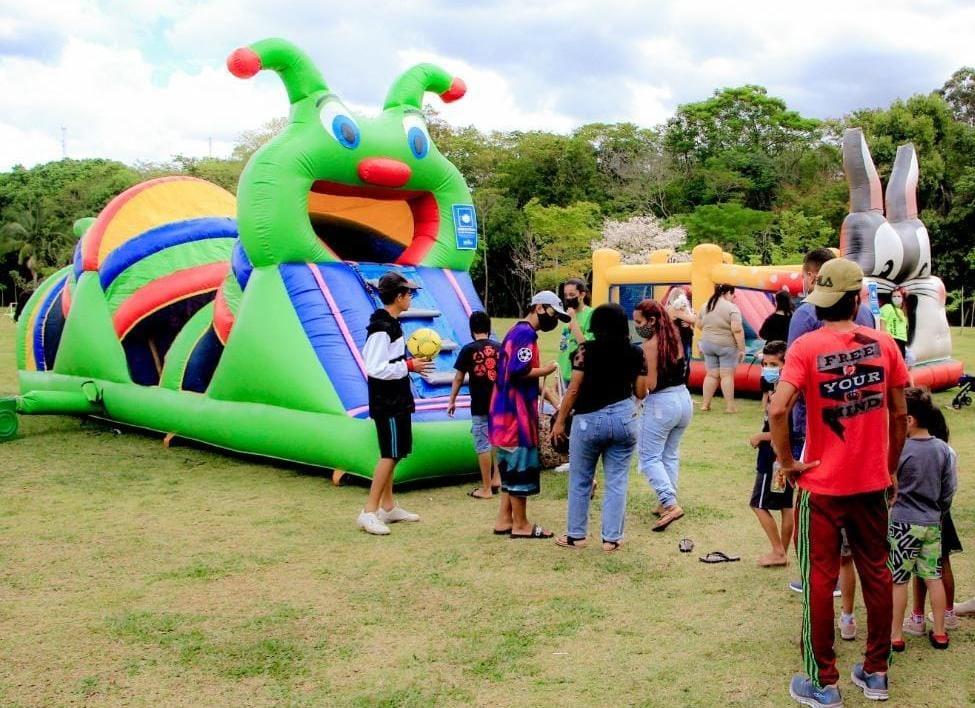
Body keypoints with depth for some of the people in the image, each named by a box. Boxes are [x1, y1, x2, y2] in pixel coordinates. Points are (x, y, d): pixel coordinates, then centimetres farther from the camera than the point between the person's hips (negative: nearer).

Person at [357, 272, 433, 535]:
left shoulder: (391, 324, 11)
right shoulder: (382, 328, -20)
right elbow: (375, 368, -25)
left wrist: (408, 360, 7)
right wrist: (409, 366, -18)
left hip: (396, 400, 10)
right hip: (387, 402, -10)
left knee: (392, 454, 15)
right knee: (390, 454, -8)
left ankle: (388, 507, 24)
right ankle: (369, 512, -5)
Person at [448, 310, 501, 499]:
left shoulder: (468, 350, -6)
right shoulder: (499, 348, 4)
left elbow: (458, 378, -3)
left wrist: (452, 400, 7)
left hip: (480, 404, -4)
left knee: (483, 445, 1)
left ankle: (486, 489, 6)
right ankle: (496, 478, 20)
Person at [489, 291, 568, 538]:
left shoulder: (518, 331, 18)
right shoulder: (526, 333, -15)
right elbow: (519, 371, -25)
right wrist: (546, 370, -9)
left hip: (509, 413, 10)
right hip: (516, 414, -10)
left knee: (511, 468, 15)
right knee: (521, 468, -2)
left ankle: (504, 520, 21)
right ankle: (520, 525, 7)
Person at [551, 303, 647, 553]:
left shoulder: (586, 350, -8)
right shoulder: (636, 353, 0)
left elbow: (573, 390, -8)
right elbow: (641, 393, 3)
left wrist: (560, 421, 0)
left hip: (589, 420, -2)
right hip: (624, 418, 2)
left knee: (580, 480, 12)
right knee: (617, 481, 9)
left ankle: (576, 535, 20)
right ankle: (612, 538, 13)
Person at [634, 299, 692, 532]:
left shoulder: (650, 345, -16)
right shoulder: (674, 339, 7)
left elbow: (650, 384, -17)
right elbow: (673, 370, 7)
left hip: (661, 402, -8)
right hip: (683, 398, 8)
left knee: (650, 457, 1)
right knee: (671, 455, 18)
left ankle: (670, 504, -10)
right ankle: (666, 502, 24)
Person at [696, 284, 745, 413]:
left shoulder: (706, 306, 7)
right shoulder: (731, 308, -13)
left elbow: (699, 325, 15)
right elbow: (737, 330, -19)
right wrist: (742, 349, -15)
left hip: (707, 344, 6)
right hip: (726, 345, -5)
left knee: (712, 375, 11)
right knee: (727, 375, -1)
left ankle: (705, 404, 12)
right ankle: (729, 406, 1)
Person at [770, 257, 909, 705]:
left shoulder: (806, 347, -12)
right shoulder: (883, 344, -2)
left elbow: (778, 409, -24)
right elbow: (900, 415, 2)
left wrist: (786, 460, -11)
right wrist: (891, 469, 14)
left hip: (822, 486, -3)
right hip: (872, 483, 3)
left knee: (819, 579, 6)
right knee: (876, 572, 16)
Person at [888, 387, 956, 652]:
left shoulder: (900, 449, -16)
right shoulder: (943, 449, -1)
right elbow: (949, 490, 6)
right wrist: (938, 512, 19)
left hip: (904, 523, -5)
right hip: (933, 523, 5)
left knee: (897, 581, 3)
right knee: (933, 577, 12)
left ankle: (895, 635, 9)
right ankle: (939, 633, 19)